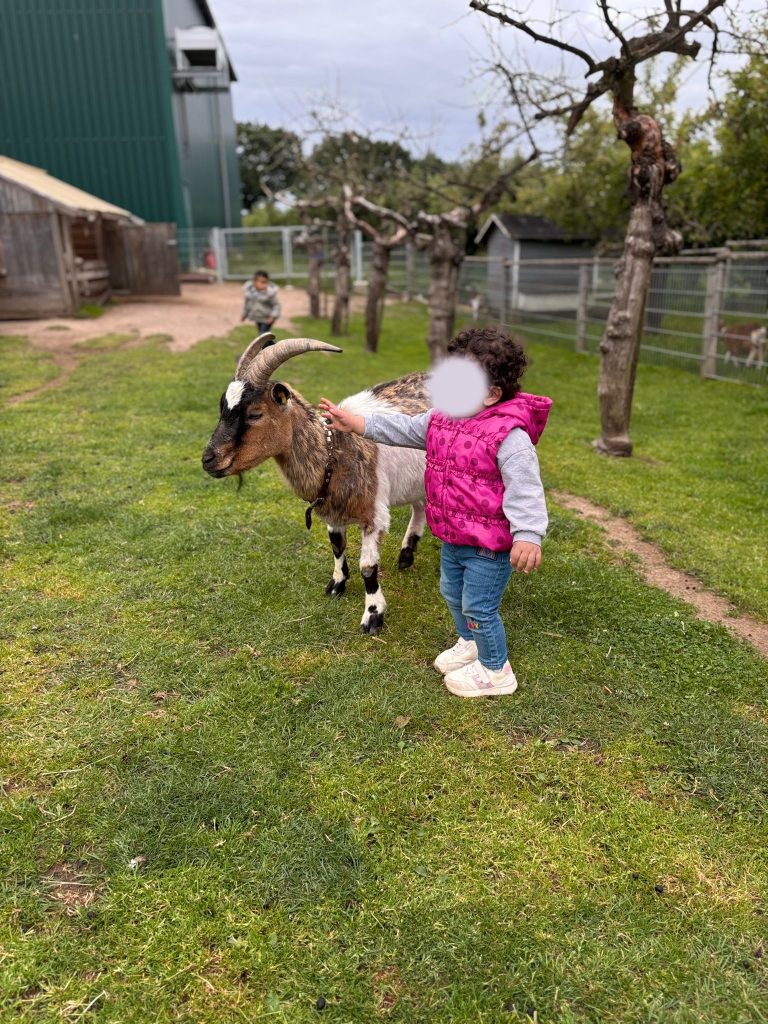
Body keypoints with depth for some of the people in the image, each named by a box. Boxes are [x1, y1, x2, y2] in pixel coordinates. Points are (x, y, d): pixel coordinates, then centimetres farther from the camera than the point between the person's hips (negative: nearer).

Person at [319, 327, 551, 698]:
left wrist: (528, 536, -39)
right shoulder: (443, 416, -1)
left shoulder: (509, 434, -26)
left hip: (489, 545, -9)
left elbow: (524, 490, -29)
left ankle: (495, 671, 28)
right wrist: (354, 422, 6)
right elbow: (404, 429, 9)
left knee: (478, 607, 4)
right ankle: (469, 644, 53)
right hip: (452, 537, 9)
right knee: (451, 592, 26)